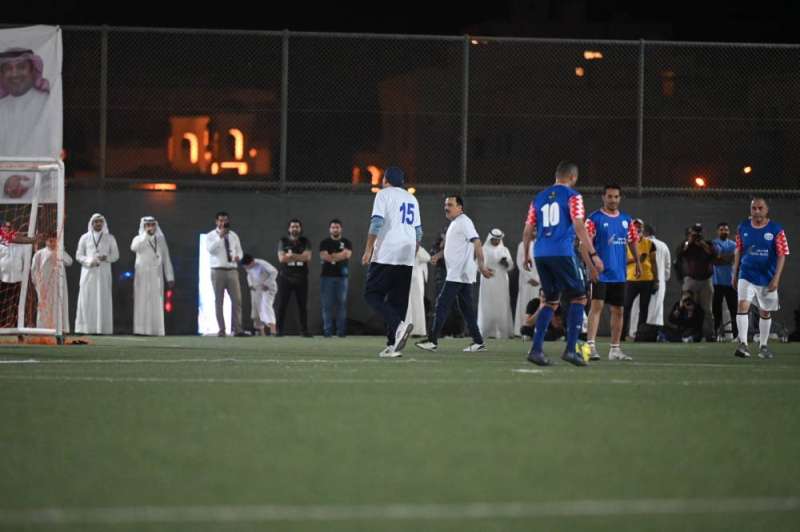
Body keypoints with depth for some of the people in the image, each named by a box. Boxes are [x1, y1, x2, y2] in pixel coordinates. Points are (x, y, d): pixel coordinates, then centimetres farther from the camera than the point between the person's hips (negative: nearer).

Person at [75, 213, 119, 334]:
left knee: (103, 300, -6)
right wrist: (89, 261, -11)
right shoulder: (85, 238, 8)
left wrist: (106, 258, -12)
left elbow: (115, 255, 9)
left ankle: (102, 328, -7)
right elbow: (79, 255, 8)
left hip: (103, 273, 0)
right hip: (88, 272, 0)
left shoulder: (109, 238, 8)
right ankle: (86, 328, -7)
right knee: (87, 300, -6)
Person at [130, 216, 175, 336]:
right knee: (142, 302, -6)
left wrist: (170, 278, 6)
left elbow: (166, 260, 11)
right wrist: (145, 234, -18)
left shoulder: (161, 239, 11)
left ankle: (156, 330, -4)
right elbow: (134, 248, -21)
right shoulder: (138, 239, 4)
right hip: (142, 276, -2)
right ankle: (141, 329, -9)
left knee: (156, 304, -3)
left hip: (156, 276, 2)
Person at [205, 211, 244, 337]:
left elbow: (239, 250, 16)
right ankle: (221, 330, 5)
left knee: (237, 300, -5)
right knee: (219, 301, 0)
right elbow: (210, 249, -17)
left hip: (232, 271, 3)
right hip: (218, 271, -3)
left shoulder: (233, 236, 13)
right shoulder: (211, 236, 0)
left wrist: (238, 256, -7)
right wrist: (220, 237, -23)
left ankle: (237, 329, -2)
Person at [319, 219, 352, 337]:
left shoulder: (346, 243, 10)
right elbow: (324, 256, -5)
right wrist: (340, 256, -6)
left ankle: (341, 331, -2)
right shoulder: (324, 243, 11)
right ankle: (327, 331, -3)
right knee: (327, 304, -3)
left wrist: (331, 256, -5)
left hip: (341, 276, 0)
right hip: (327, 276, 0)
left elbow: (347, 254, -8)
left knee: (342, 304, -3)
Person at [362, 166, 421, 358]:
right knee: (398, 300, 8)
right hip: (406, 259, 6)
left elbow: (377, 222, -12)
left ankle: (399, 325, -23)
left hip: (385, 256, -6)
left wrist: (368, 249, -10)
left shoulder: (384, 194, -1)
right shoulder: (412, 199, 18)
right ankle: (393, 345, 1)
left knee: (372, 294, -1)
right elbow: (418, 232, 18)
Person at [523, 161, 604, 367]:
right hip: (562, 253, -6)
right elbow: (579, 227, -11)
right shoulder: (572, 196, 0)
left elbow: (528, 231, 18)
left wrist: (526, 256, 30)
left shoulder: (539, 198, 17)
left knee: (551, 301, 16)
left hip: (541, 255, 6)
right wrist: (593, 255, -12)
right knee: (579, 298, 4)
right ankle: (570, 350, -6)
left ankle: (536, 349, 6)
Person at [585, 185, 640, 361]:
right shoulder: (594, 219, -5)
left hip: (619, 273, 6)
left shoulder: (626, 220, 12)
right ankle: (590, 345, -20)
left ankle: (615, 349, 19)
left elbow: (633, 241, 19)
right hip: (600, 272, -6)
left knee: (618, 310, 10)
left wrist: (637, 262, 11)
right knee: (597, 306, -16)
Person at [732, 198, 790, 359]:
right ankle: (743, 344, -20)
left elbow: (782, 255, -8)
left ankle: (763, 346, 27)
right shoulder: (743, 228, 1)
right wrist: (735, 274, 12)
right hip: (747, 276, 1)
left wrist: (776, 278, -15)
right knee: (742, 305, -18)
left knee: (765, 312, 11)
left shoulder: (776, 230, -7)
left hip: (767, 278, -1)